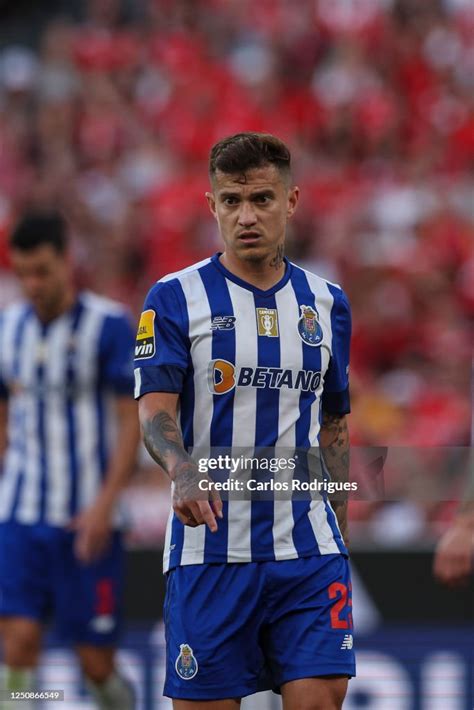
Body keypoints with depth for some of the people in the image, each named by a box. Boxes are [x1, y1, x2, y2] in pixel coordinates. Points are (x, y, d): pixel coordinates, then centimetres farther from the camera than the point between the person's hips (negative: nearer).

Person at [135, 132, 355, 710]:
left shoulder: (327, 303, 12)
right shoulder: (175, 298, 0)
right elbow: (155, 408, -9)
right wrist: (183, 471, -30)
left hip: (308, 553, 3)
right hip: (209, 550, -2)